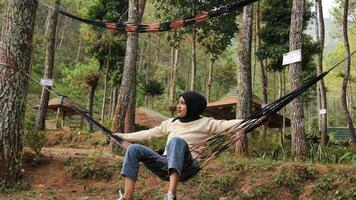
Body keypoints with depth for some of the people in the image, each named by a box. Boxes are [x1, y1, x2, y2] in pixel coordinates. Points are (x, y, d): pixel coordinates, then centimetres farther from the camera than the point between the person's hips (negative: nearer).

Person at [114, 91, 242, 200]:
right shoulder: (171, 123, 20)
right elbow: (149, 134, 26)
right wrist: (124, 136, 28)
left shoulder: (205, 123, 6)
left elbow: (225, 125, -8)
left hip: (185, 167, -5)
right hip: (166, 165, 5)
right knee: (134, 149, -14)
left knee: (177, 140, -34)